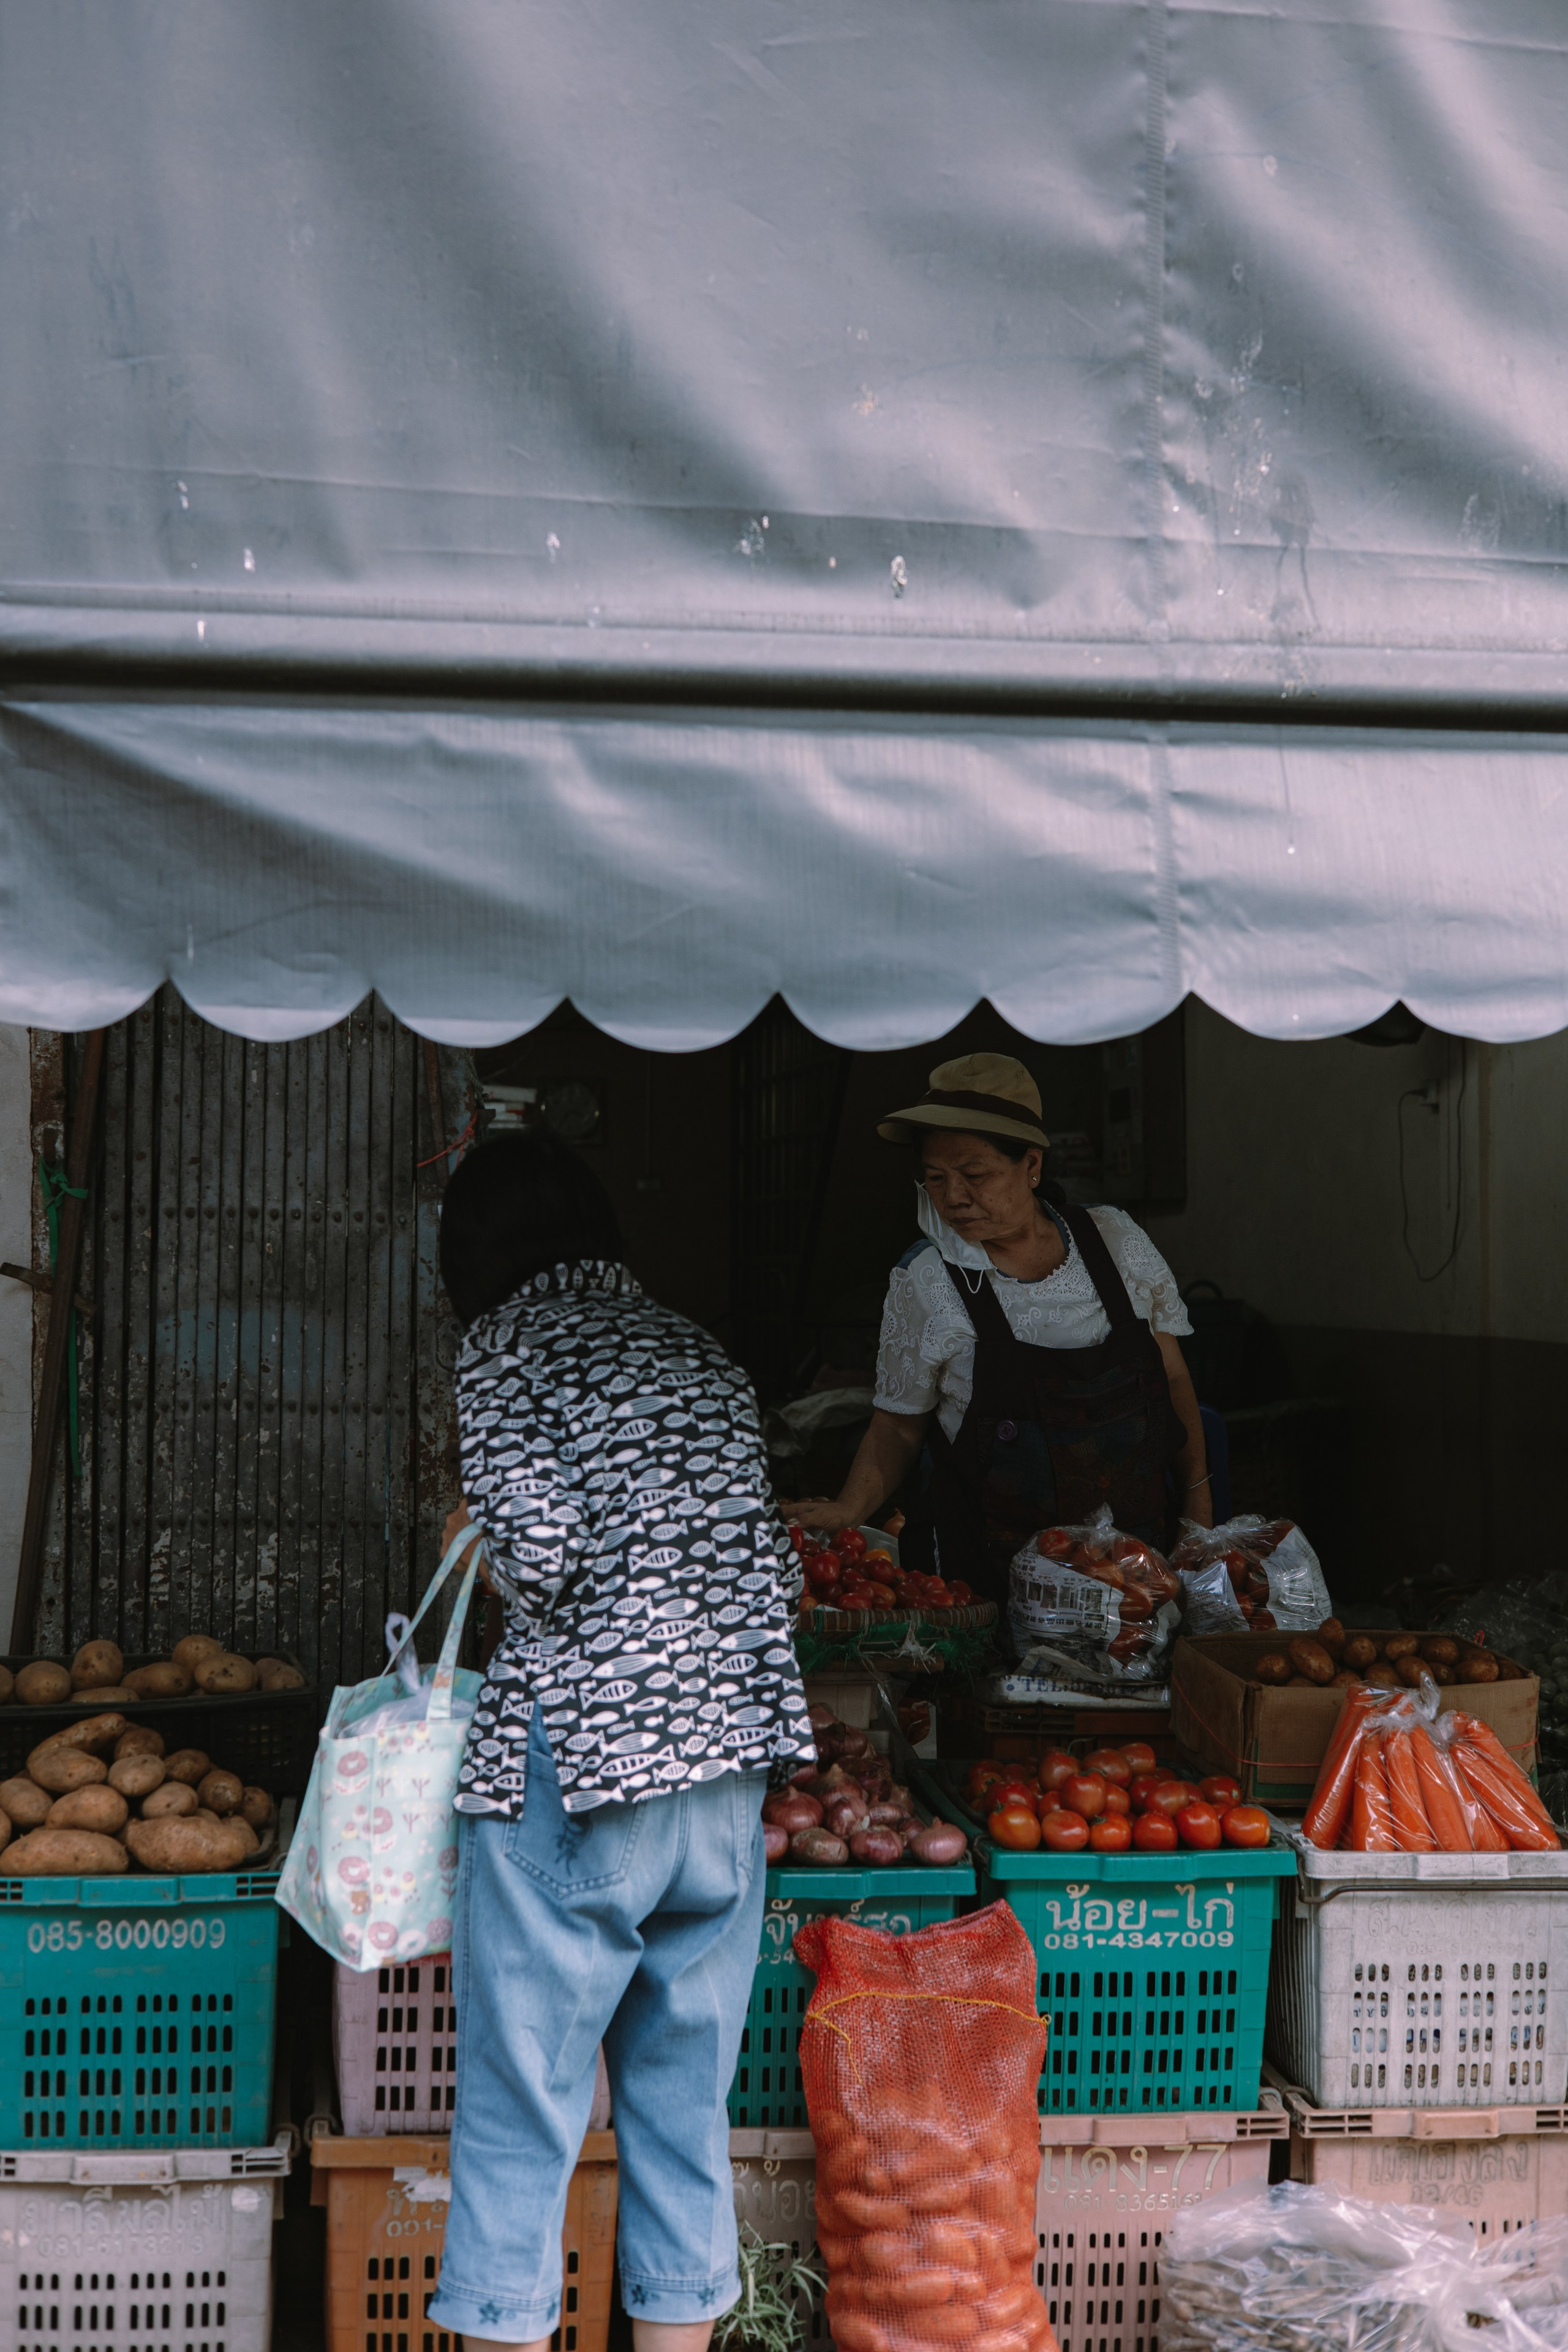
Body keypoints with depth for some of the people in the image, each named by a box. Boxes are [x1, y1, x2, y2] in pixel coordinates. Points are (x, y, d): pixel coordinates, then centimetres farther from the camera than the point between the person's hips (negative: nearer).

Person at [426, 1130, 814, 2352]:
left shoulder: (508, 1347, -3)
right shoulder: (700, 1350, 14)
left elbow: (542, 1558, -15)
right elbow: (775, 1572, 12)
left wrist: (478, 1549, 6)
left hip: (575, 1763, -6)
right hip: (727, 1761, 6)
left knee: (523, 2106, 4)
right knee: (685, 2102, 13)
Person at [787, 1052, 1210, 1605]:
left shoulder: (1115, 1240, 0)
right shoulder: (923, 1280, -6)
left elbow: (1172, 1379, 10)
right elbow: (898, 1429, 2)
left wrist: (1198, 1506, 9)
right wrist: (851, 1509, -14)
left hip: (1142, 1545, 2)